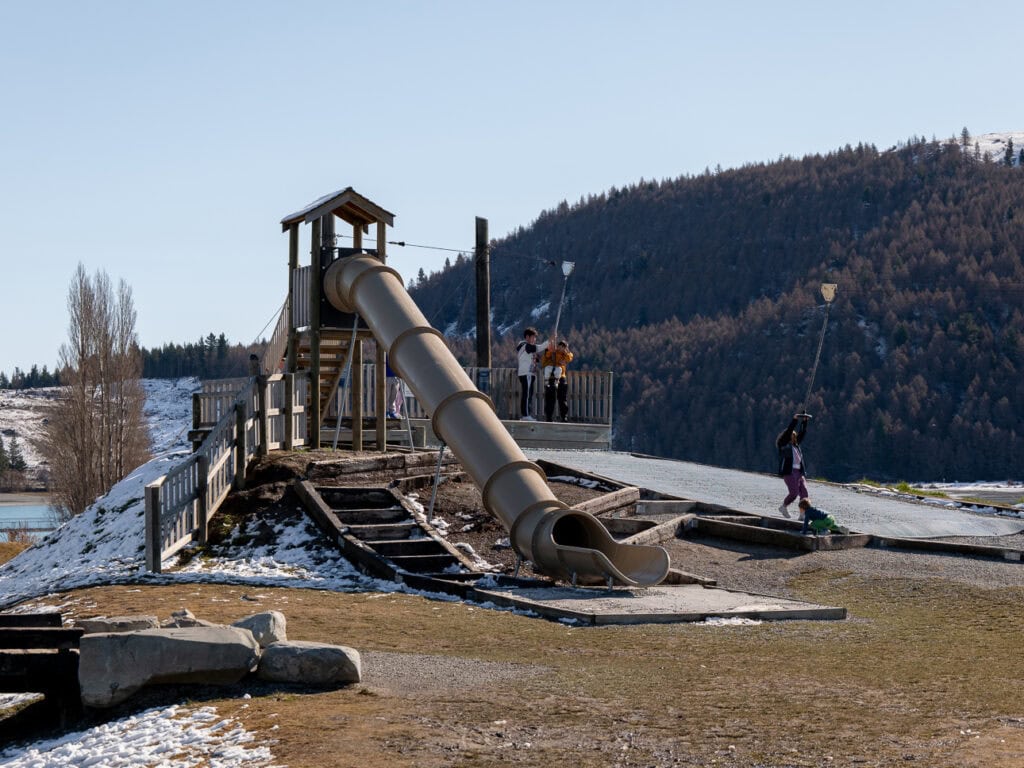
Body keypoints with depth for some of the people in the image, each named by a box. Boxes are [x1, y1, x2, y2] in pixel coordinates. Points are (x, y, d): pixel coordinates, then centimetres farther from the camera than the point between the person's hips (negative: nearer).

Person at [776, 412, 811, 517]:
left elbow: (802, 433, 21)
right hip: (788, 472, -7)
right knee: (794, 492, -16)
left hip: (799, 472, 7)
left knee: (804, 493, -7)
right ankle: (783, 507, 8)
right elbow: (788, 431, -8)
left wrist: (804, 421, 11)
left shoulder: (796, 444, 21)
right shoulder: (783, 444, 2)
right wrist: (795, 420, -11)